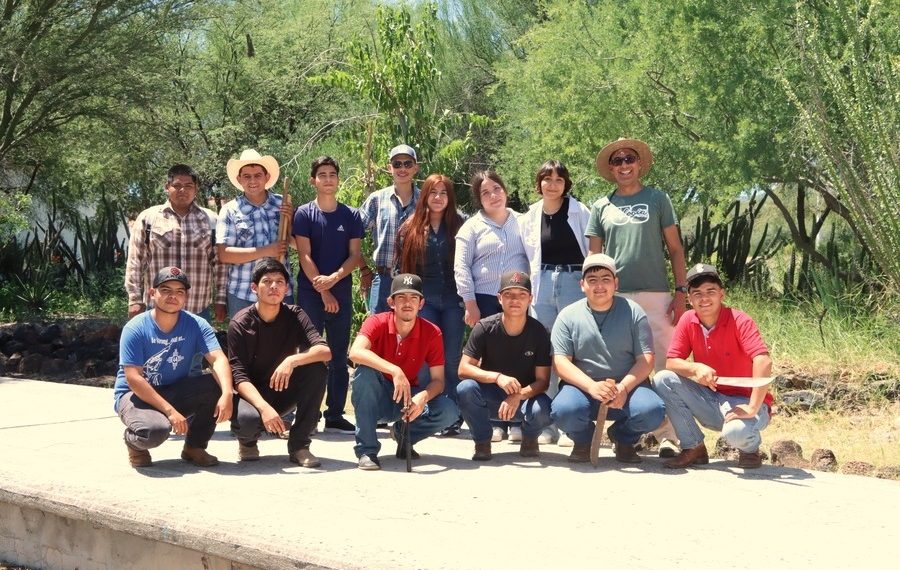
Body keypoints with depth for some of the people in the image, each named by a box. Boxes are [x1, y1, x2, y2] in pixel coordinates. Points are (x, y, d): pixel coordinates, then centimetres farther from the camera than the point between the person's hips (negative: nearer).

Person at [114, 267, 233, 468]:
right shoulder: (135, 329, -17)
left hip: (176, 391, 4)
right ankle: (134, 442, 3)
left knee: (215, 385, -23)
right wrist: (170, 410, -30)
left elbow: (218, 359, -21)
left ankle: (195, 446, -2)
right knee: (156, 430, -37)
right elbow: (133, 378, -22)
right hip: (135, 395, -4)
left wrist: (227, 394, -42)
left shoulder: (196, 325, -8)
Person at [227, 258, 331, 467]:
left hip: (283, 391, 3)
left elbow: (325, 351, -20)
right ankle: (247, 441, 3)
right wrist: (264, 408, -37)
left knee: (317, 369, -25)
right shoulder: (240, 324, -13)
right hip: (253, 395, -3)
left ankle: (299, 444, -13)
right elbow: (239, 377, -20)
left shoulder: (294, 316, -6)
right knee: (248, 419, -39)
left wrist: (292, 360, -38)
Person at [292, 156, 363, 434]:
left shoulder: (351, 216, 7)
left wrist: (333, 279, -15)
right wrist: (324, 293, -11)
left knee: (339, 357, 5)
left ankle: (335, 415, 10)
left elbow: (355, 255, 2)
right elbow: (305, 256, -5)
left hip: (342, 294, 3)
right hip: (310, 294, -2)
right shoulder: (304, 214, 1)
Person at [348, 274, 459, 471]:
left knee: (449, 411, -25)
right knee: (365, 370, -34)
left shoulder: (432, 333, -9)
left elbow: (438, 380, -10)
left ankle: (404, 435, 8)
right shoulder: (377, 323, -16)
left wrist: (423, 397, -33)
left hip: (408, 398, 2)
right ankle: (366, 449, -25)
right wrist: (394, 371, -46)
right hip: (375, 400, -2)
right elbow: (355, 352, -36)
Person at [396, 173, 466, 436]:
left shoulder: (459, 226, 5)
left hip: (453, 299, -1)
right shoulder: (411, 228, 7)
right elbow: (404, 266, 9)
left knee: (452, 359, 1)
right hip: (424, 300, 1)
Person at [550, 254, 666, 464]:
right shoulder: (568, 316, 4)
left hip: (627, 386, 1)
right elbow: (561, 362, -5)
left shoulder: (633, 312, 5)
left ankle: (623, 438, 8)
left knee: (652, 411, -30)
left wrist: (624, 387, -21)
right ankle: (583, 440, 6)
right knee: (563, 410, -34)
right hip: (583, 387, -1)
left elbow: (646, 359, -2)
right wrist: (592, 386, -23)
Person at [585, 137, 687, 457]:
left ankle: (667, 435, -4)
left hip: (655, 295, -2)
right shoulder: (601, 207, 13)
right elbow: (593, 256, 14)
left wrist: (680, 292, -1)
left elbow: (675, 248, 7)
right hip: (614, 296, 2)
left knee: (664, 365, -6)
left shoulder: (657, 199, 8)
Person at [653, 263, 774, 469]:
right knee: (663, 380, -13)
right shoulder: (687, 321, -3)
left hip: (741, 401, -5)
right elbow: (671, 362, -4)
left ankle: (750, 448, 4)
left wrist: (753, 408, -34)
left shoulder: (740, 321, -18)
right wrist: (696, 368, -26)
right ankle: (693, 448, -1)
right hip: (710, 401, 5)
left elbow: (763, 361, -30)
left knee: (736, 431, -38)